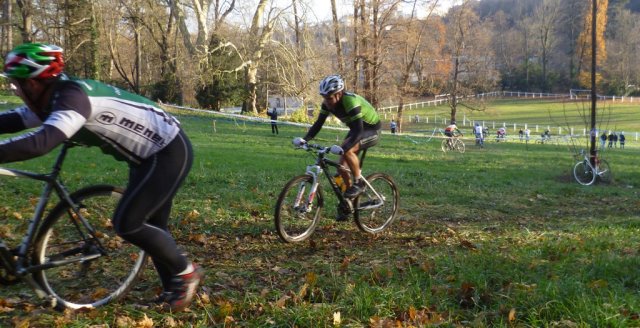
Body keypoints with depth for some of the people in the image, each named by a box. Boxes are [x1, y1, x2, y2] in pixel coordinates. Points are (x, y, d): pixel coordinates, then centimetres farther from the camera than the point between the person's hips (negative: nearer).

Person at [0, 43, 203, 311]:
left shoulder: (72, 96, -25)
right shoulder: (56, 97, 5)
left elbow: (40, 143, -40)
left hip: (169, 153, -10)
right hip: (152, 153, 10)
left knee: (126, 223, -11)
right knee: (150, 225, 15)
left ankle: (186, 272, 5)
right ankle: (174, 287, 28)